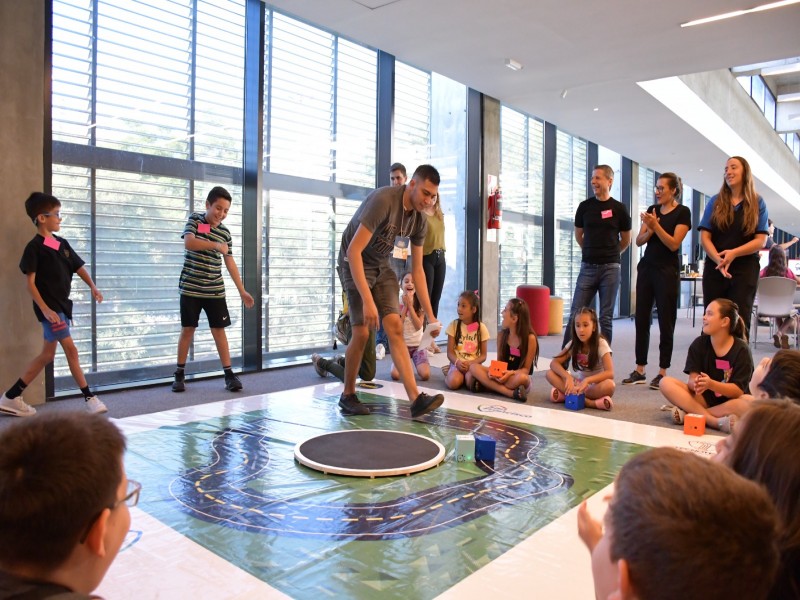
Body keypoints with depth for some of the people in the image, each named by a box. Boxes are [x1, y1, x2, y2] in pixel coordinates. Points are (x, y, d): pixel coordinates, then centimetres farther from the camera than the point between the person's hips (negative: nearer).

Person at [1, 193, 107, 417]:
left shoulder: (62, 243, 10)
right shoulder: (34, 247, -10)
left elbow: (79, 267, 14)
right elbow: (30, 283, -12)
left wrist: (92, 287, -4)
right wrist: (45, 309, -18)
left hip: (63, 305, 8)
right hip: (49, 308, -8)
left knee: (47, 355, 12)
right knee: (71, 350, -8)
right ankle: (89, 397, 0)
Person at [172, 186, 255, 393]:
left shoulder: (225, 232, 4)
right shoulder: (195, 219, -2)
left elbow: (230, 263, 8)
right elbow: (188, 243, -20)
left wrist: (242, 291, 6)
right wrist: (215, 245, -33)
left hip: (215, 290, 2)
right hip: (190, 288, -2)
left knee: (219, 330, 2)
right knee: (187, 329, 5)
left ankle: (229, 374, 6)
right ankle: (180, 374, 16)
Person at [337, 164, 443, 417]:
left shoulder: (419, 219, -4)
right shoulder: (383, 200, -27)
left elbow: (417, 270, 2)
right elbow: (353, 251, -32)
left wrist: (430, 314, -3)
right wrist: (367, 301, -38)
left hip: (381, 266, 6)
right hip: (355, 264, -6)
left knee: (395, 327, -7)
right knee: (362, 332, -11)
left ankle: (416, 399, -11)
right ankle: (347, 396, 10)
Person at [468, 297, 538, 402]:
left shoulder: (530, 338, -12)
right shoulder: (501, 335, 3)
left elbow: (526, 369, -9)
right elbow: (499, 362, 7)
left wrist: (511, 373, -28)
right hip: (502, 376, 6)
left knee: (521, 378, -42)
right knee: (474, 367, -20)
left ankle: (489, 385, -22)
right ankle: (511, 393, -30)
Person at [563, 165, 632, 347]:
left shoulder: (619, 209, 1)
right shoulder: (584, 206, 5)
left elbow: (626, 240, 12)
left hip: (610, 268, -1)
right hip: (587, 267, 1)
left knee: (606, 317, 4)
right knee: (575, 315, -2)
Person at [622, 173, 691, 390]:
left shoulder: (682, 212, -3)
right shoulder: (652, 209, 12)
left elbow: (674, 244, -12)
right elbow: (639, 241, 7)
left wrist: (656, 225, -19)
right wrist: (650, 228, -11)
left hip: (668, 271, -5)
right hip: (647, 267, 5)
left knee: (665, 321, -2)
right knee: (642, 319, 4)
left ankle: (662, 372, 5)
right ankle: (639, 370, 10)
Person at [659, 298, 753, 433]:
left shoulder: (741, 349, -12)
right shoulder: (699, 344, -4)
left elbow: (738, 390, -17)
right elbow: (692, 380, -11)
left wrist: (711, 384, -35)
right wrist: (696, 384, -37)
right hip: (704, 398, 2)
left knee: (750, 404, -35)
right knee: (666, 382, -21)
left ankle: (689, 413, -27)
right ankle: (716, 422, -31)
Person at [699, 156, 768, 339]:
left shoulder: (757, 203, 5)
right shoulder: (715, 202, 8)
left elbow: (761, 240, -2)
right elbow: (704, 237, 1)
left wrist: (734, 253, -18)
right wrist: (719, 260, -16)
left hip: (745, 269, -1)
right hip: (714, 268, 1)